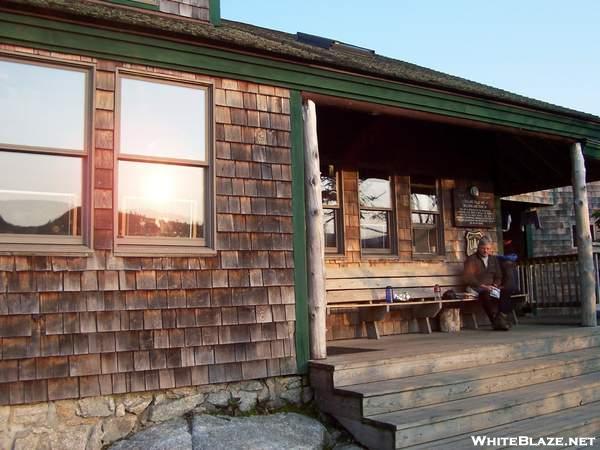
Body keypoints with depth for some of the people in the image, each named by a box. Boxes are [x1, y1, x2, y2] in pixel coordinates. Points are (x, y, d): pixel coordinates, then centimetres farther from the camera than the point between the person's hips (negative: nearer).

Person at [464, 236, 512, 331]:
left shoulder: (494, 259, 21)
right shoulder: (471, 259, 3)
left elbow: (498, 277, 19)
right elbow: (469, 279, -7)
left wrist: (495, 285, -3)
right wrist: (483, 286, -18)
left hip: (492, 287, 5)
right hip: (477, 289, -5)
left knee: (505, 292, -27)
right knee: (487, 294, -37)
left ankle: (502, 318, -33)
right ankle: (496, 321, -38)